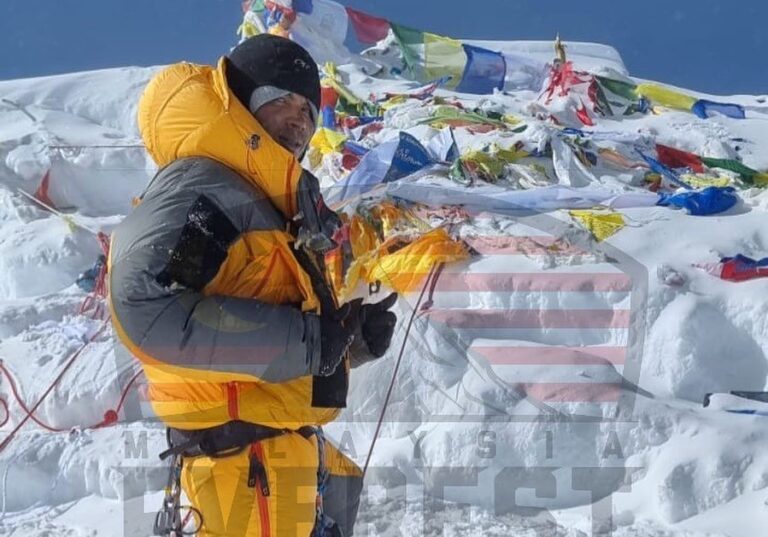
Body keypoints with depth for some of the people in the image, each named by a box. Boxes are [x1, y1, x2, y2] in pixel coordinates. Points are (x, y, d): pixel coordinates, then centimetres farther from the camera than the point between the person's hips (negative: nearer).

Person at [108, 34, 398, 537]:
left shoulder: (270, 202, 17)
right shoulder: (199, 185, -13)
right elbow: (144, 307, -29)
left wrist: (352, 336, 1)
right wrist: (307, 340, -24)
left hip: (288, 442, 10)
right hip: (243, 450, -10)